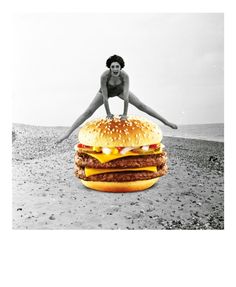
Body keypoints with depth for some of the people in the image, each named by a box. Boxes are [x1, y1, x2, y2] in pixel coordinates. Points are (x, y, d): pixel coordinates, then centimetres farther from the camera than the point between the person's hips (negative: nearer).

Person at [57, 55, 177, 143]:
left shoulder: (125, 75, -38)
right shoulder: (104, 76, -40)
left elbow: (126, 97, -36)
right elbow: (105, 97, -34)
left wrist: (125, 114, -33)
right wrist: (108, 114, -27)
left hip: (120, 90, 1)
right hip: (106, 91, -1)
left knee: (141, 105, -1)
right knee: (88, 112, -8)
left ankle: (166, 122, 9)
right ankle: (67, 133, -5)